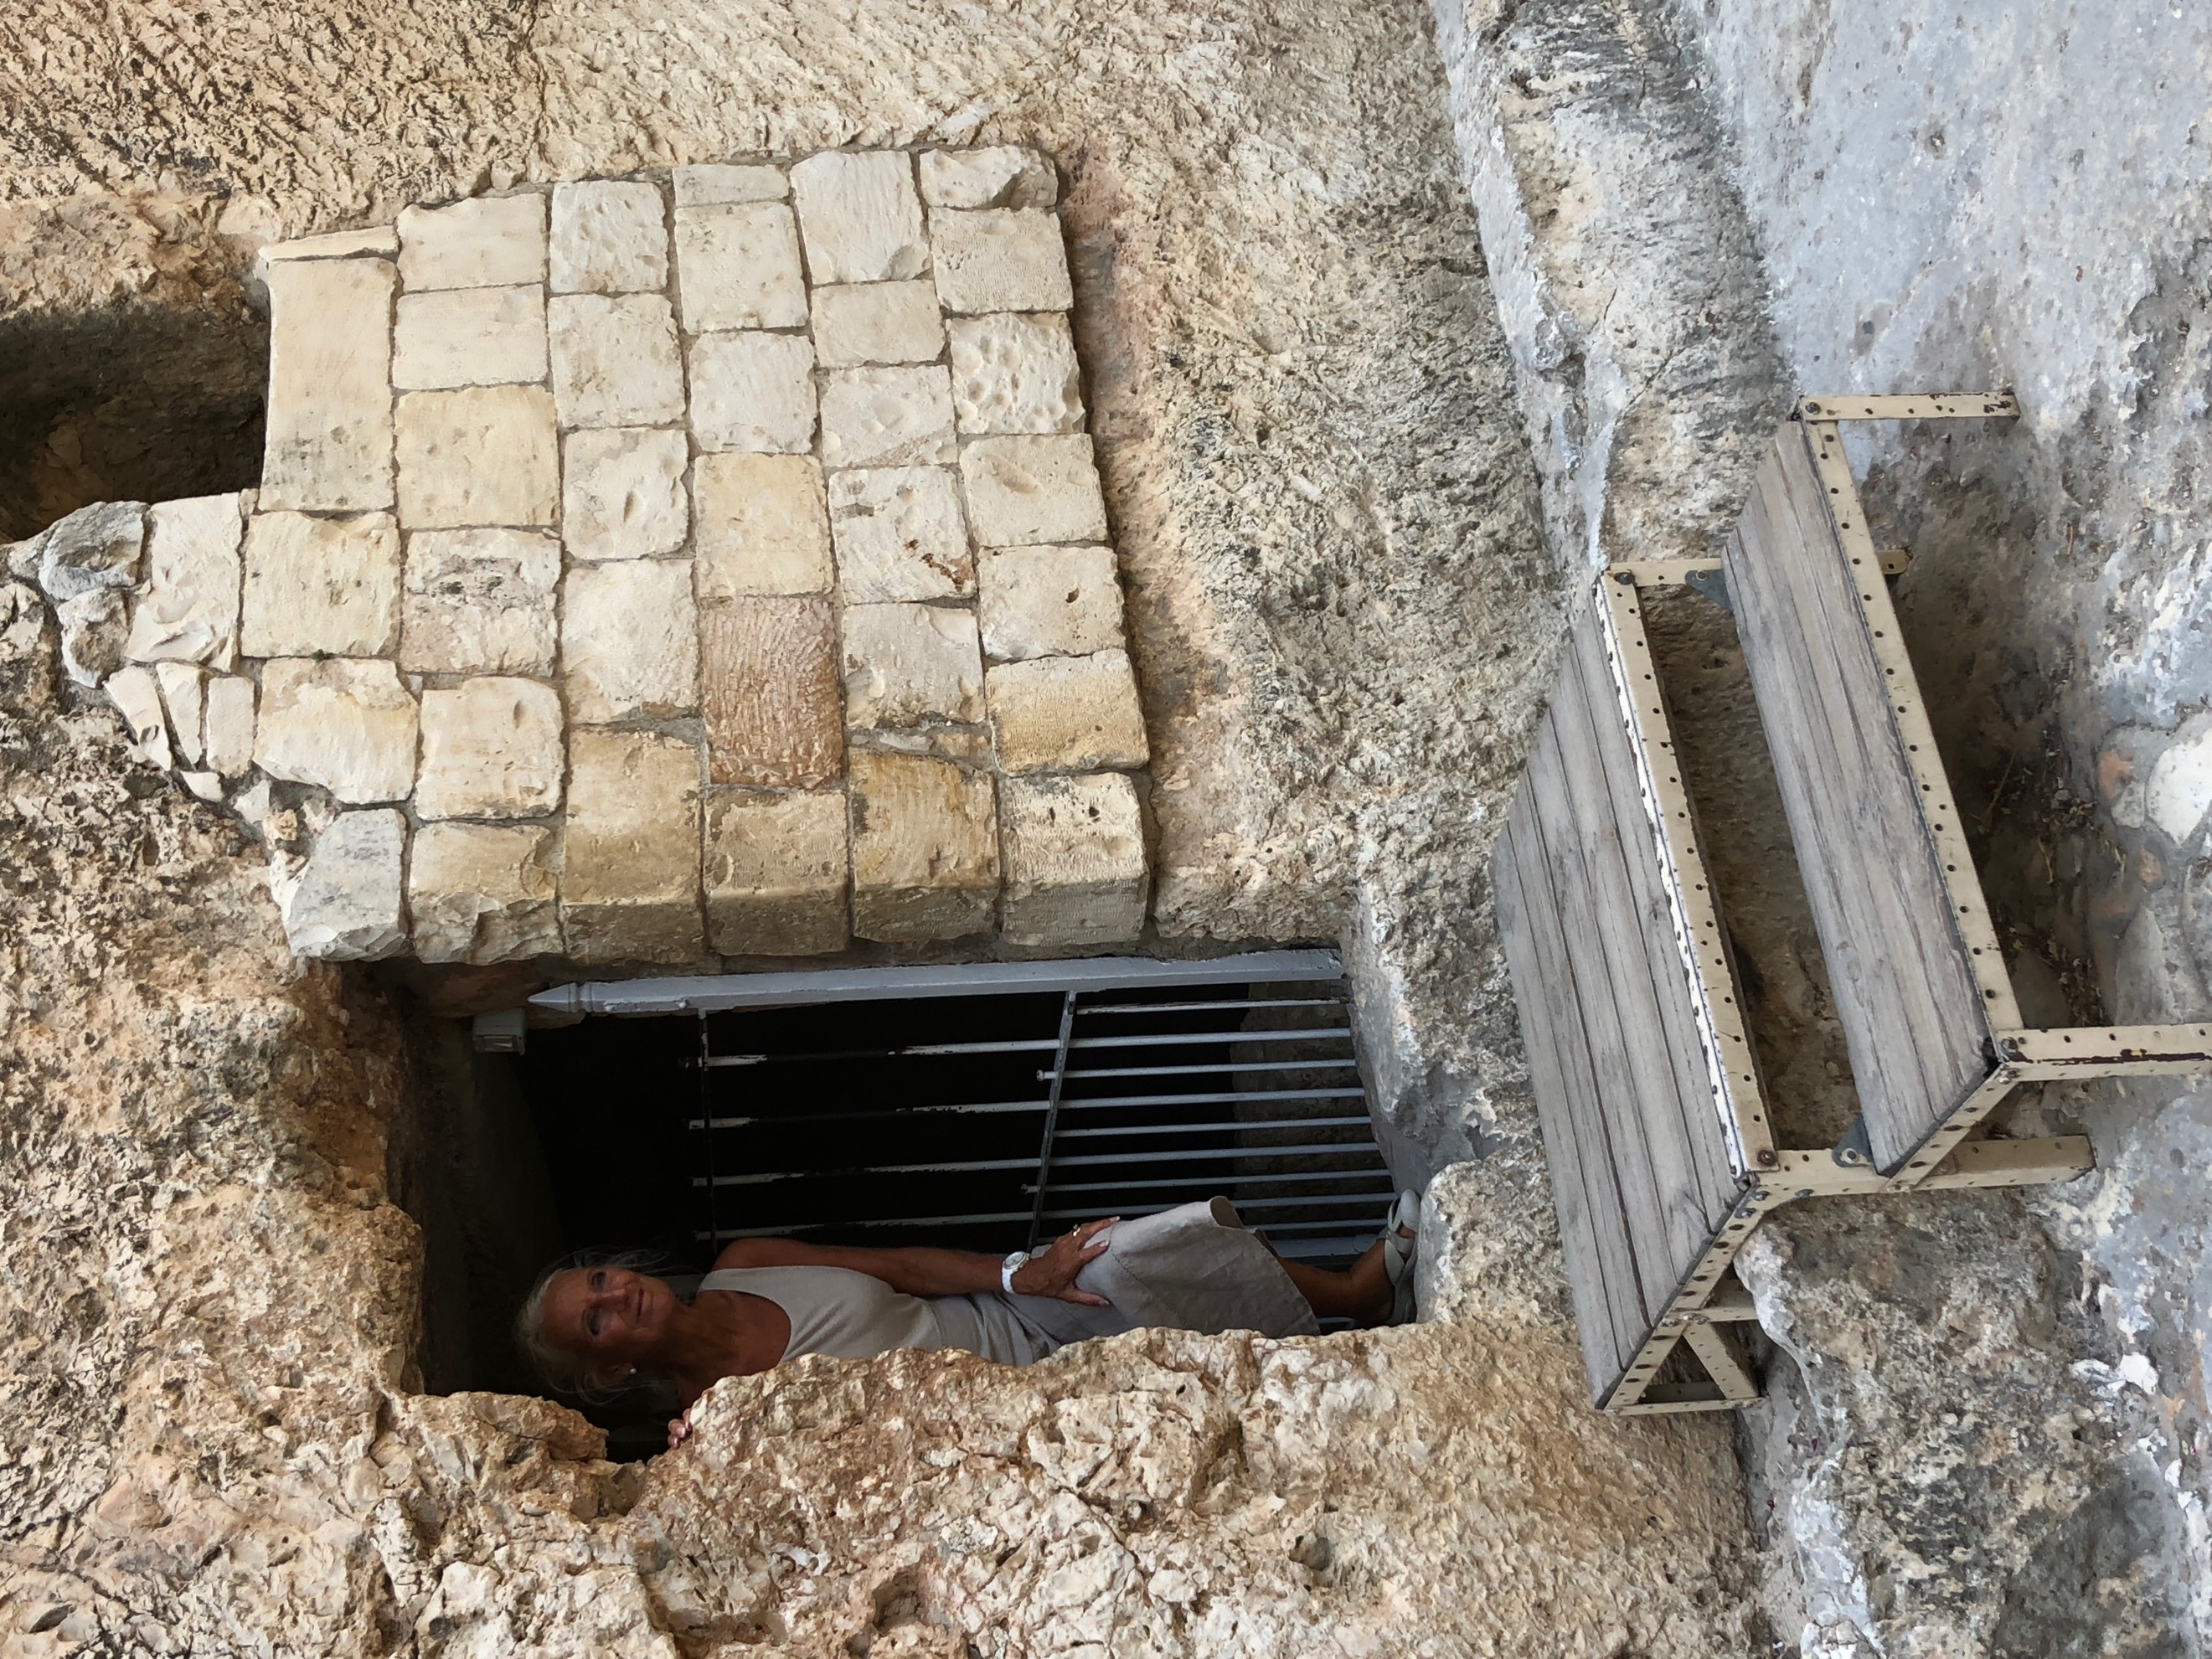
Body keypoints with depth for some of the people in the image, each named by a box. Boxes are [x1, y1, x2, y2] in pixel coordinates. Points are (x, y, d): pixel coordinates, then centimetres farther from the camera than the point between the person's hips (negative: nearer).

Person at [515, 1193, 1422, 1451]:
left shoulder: (741, 1267, 1)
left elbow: (899, 1266, 3)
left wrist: (1022, 1272, -11)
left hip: (1001, 1315, 4)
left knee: (1125, 1262, -24)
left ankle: (1358, 1290, -5)